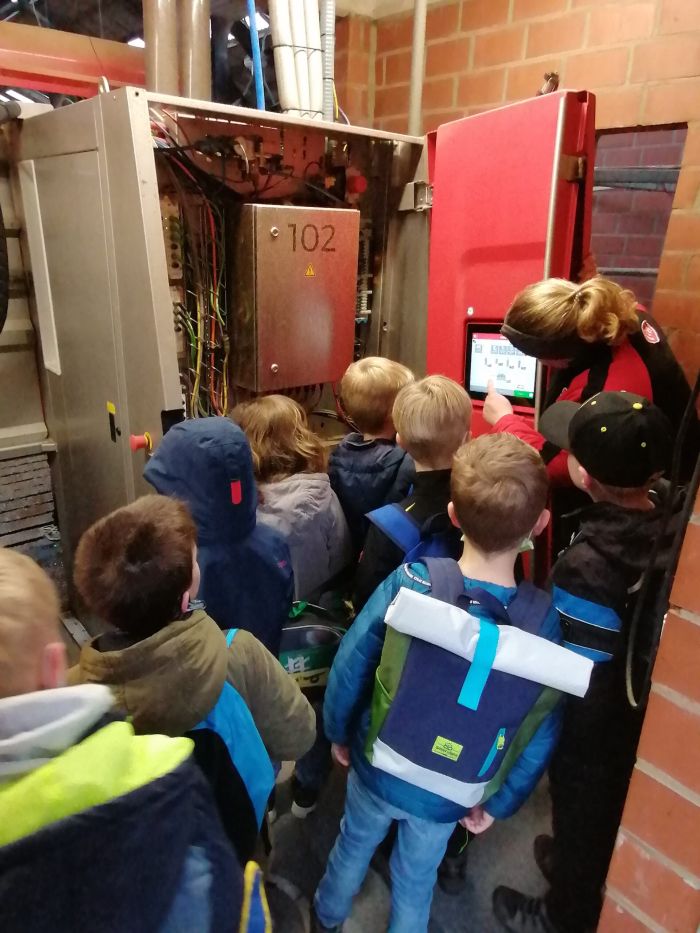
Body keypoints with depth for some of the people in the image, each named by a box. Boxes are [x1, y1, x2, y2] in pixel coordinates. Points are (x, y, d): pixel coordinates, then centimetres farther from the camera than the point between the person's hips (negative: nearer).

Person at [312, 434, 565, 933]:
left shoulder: (410, 581, -27)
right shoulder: (543, 622, -24)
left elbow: (350, 664, -17)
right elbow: (541, 735, -13)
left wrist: (339, 733, 2)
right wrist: (497, 804, 3)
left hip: (378, 764, 2)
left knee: (354, 843, 32)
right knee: (417, 878, 27)